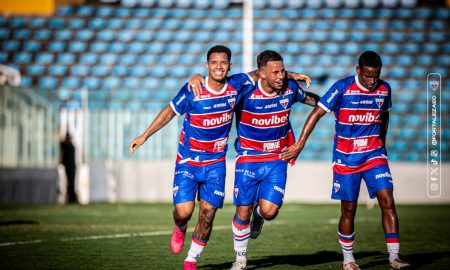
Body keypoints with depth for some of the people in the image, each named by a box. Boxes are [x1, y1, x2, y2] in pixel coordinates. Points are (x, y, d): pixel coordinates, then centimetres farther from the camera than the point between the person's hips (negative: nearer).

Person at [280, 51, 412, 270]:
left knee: (387, 202, -10)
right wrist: (299, 145, -14)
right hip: (345, 157, -3)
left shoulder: (384, 89, 0)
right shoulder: (342, 88, -13)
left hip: (374, 154, 3)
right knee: (348, 210, 3)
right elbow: (317, 113, -10)